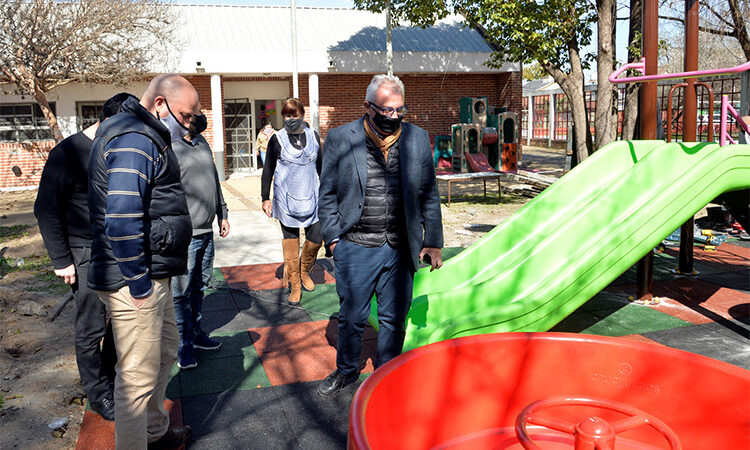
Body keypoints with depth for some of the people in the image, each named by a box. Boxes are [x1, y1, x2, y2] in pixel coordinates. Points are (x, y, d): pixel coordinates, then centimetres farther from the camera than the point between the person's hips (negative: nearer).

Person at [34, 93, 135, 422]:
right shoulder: (68, 154, -13)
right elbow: (47, 210, -11)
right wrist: (61, 260, -12)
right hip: (85, 254, -6)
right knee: (92, 327, 3)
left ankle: (111, 376, 31)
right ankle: (97, 394, 19)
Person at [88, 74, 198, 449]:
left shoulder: (146, 138, 18)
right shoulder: (136, 141, -17)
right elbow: (121, 219, -27)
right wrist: (138, 283, -22)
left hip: (152, 275, 11)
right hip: (135, 279, -11)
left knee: (165, 351, 24)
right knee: (139, 375, -2)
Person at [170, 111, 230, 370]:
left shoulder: (202, 143, 12)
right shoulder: (169, 149, -13)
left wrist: (222, 214, 21)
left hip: (206, 231, 8)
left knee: (199, 286, 17)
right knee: (181, 291, 1)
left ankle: (196, 333, 30)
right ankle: (185, 344, 13)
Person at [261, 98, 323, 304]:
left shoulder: (314, 136, 6)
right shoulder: (277, 139, -2)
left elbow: (321, 166, 16)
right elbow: (268, 171, 3)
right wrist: (265, 198, 1)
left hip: (311, 198, 2)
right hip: (286, 200, -2)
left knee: (316, 239, 0)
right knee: (290, 242, 4)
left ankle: (304, 271, 30)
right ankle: (295, 286, 16)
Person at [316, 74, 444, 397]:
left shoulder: (418, 138, 5)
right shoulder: (340, 139, -1)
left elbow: (429, 195, 9)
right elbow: (327, 194, 4)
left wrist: (433, 241, 5)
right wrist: (333, 237, -3)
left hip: (401, 249, 2)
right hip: (355, 248, -2)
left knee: (394, 318, 12)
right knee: (351, 317, 9)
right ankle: (346, 370, 34)